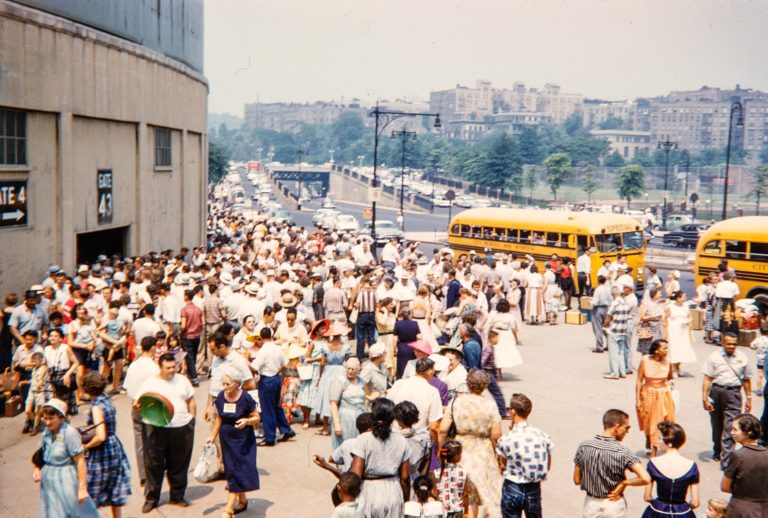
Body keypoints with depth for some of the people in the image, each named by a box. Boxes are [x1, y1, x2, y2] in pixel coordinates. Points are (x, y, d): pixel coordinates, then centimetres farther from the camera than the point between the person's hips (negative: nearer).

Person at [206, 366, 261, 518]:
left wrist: (247, 421, -27)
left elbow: (256, 418, -6)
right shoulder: (220, 397, -4)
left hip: (243, 440, -4)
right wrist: (212, 436, 13)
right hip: (227, 439, 4)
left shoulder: (246, 398, -16)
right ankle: (242, 500, 29)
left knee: (237, 472, -7)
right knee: (232, 472, 11)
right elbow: (219, 418, 11)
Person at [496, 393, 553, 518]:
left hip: (512, 489, -3)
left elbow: (502, 466, -2)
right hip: (534, 489, 3)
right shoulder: (543, 436, -6)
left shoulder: (505, 439, -16)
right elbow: (547, 466, 3)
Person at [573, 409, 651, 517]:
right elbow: (646, 479, -28)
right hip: (614, 505, -3)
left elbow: (577, 480, -3)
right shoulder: (622, 452, -21)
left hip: (591, 503, 3)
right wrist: (624, 482, -14)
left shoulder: (583, 447, -10)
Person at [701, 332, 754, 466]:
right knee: (717, 425, 16)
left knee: (730, 427, -10)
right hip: (716, 392, 1)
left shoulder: (742, 358, 3)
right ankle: (717, 451, 38)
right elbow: (707, 379, -2)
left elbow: (746, 380, 11)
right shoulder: (714, 357, -1)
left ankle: (726, 460, -8)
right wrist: (705, 398, -7)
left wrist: (748, 398, 11)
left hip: (734, 394, -1)